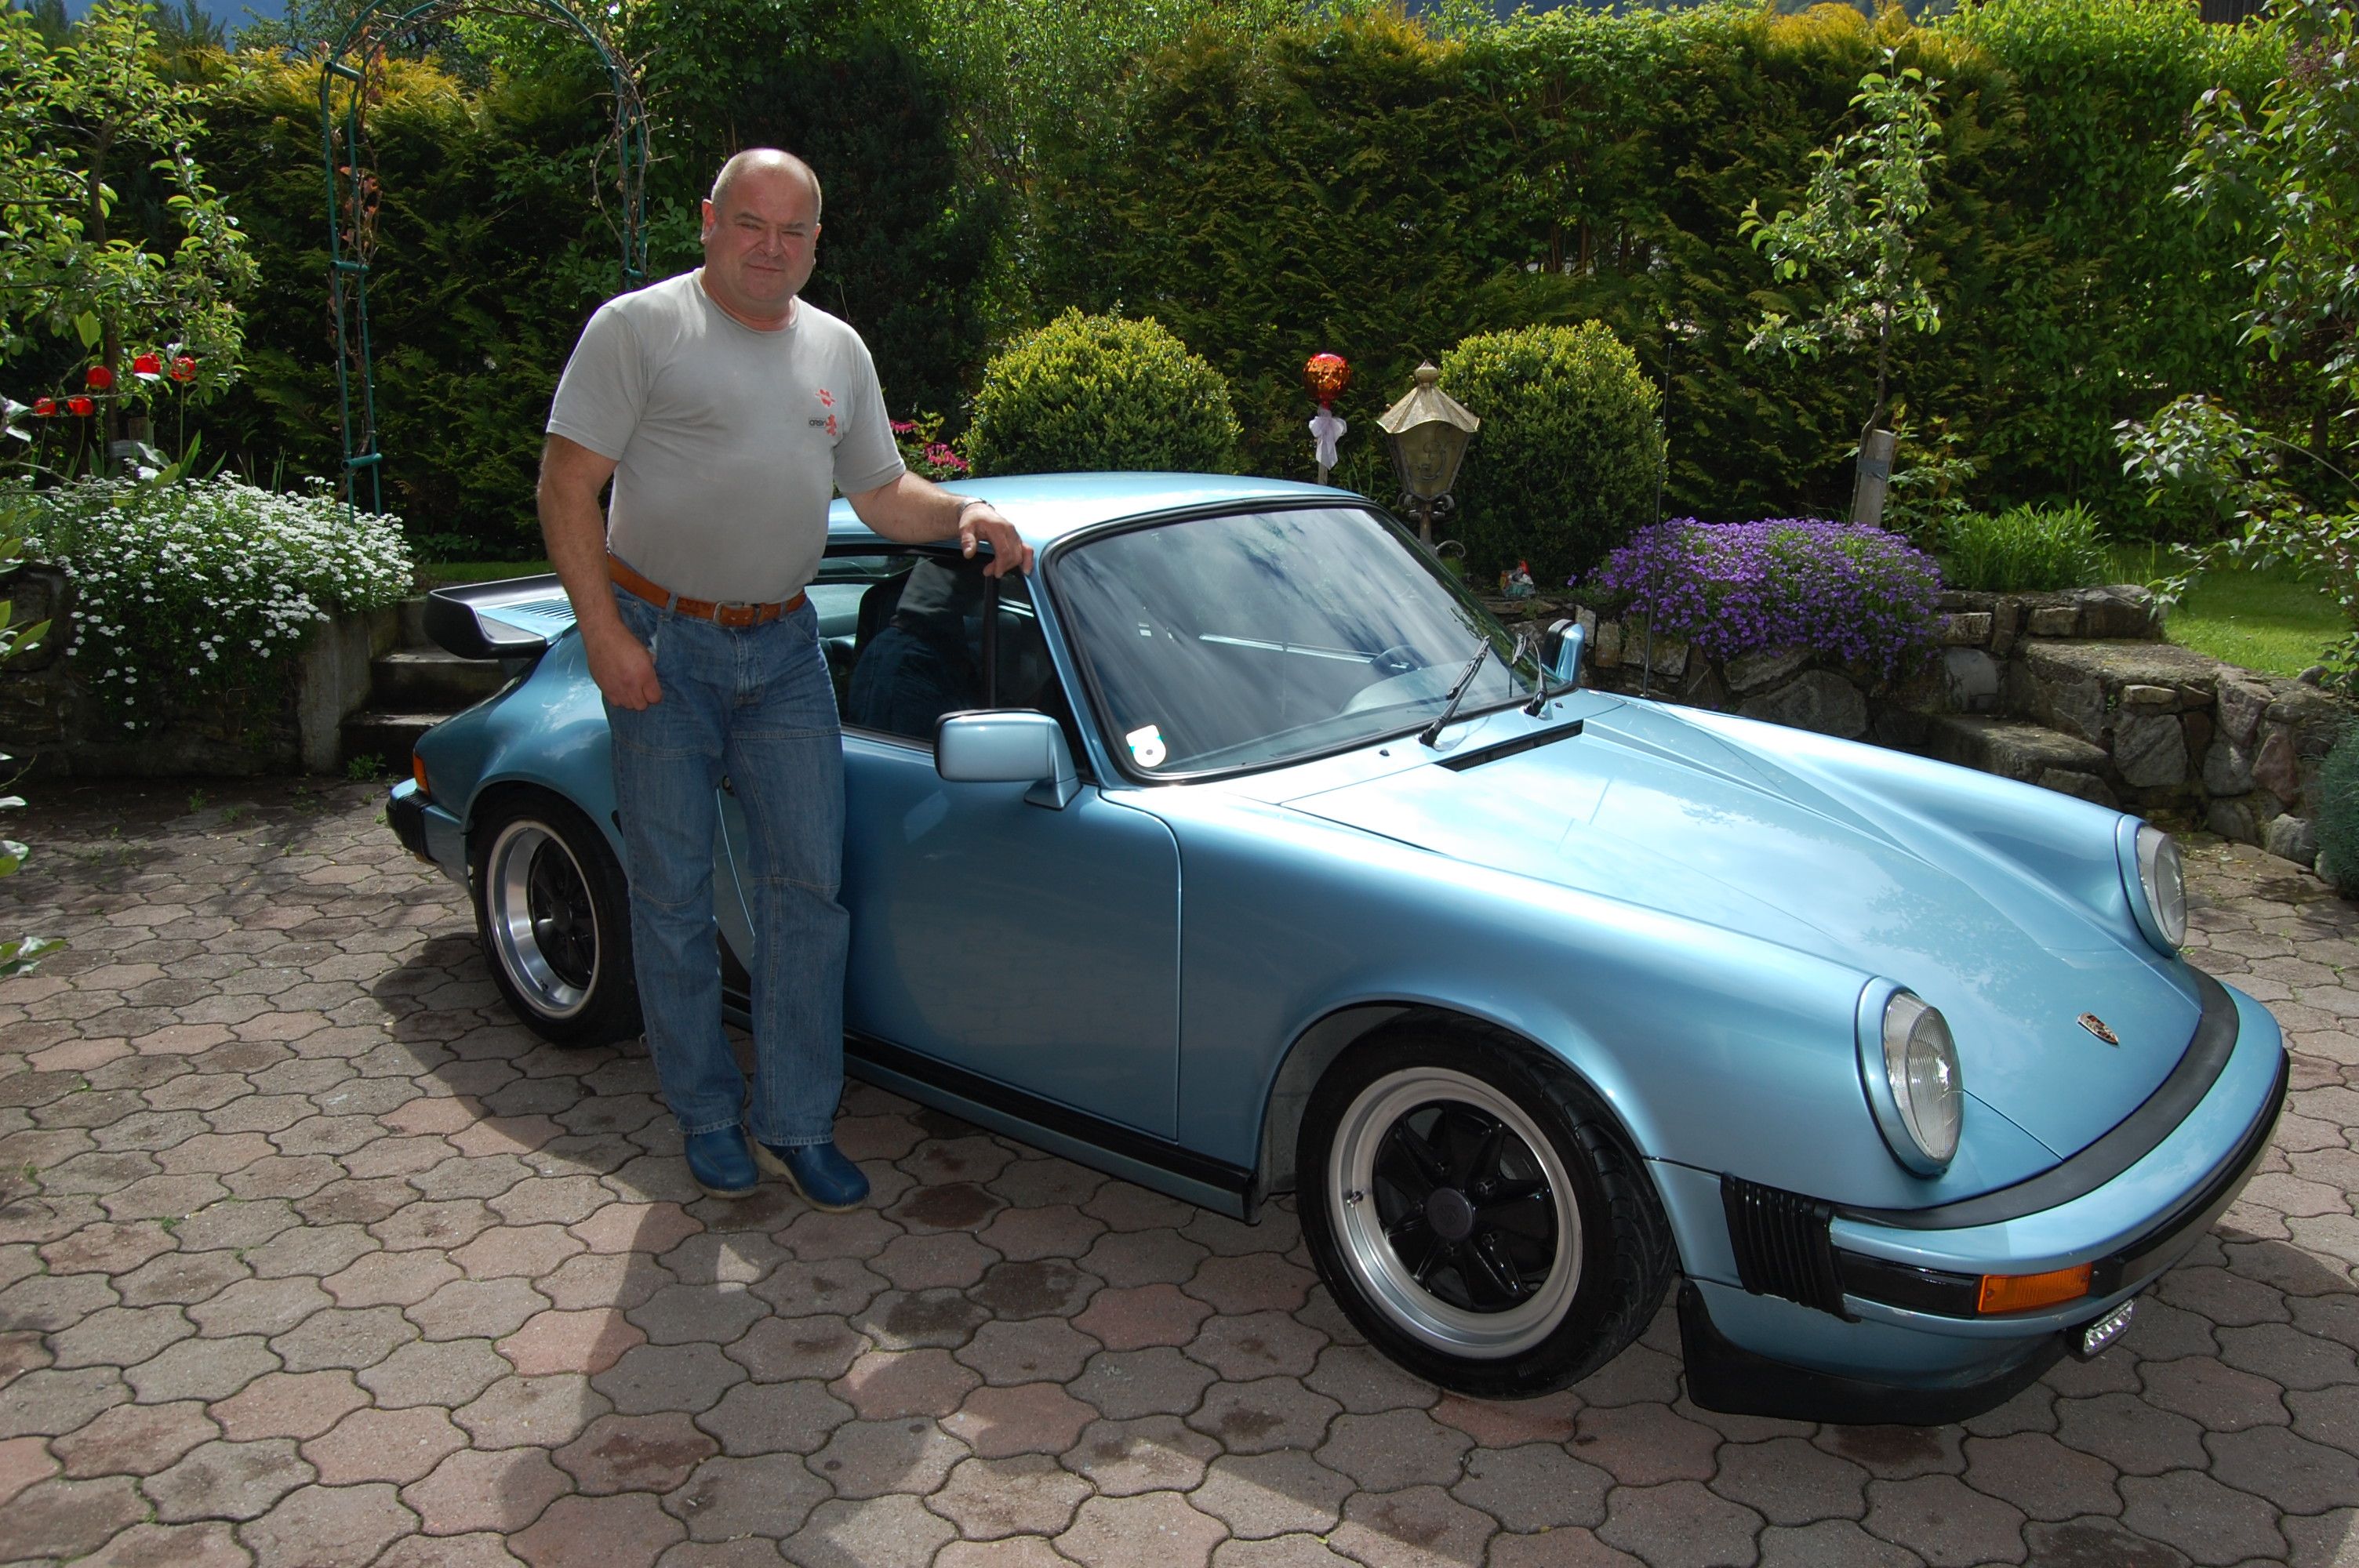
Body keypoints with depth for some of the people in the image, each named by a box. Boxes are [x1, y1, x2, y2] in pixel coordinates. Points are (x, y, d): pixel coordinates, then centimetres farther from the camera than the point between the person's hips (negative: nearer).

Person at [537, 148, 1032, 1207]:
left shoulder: (837, 350, 12)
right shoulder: (639, 328, -4)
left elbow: (881, 491, 18)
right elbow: (566, 486, -8)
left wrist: (961, 514, -3)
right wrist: (605, 633, -16)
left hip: (785, 650, 4)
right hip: (661, 647, -4)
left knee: (808, 883, 1)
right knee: (674, 895, 4)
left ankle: (795, 1120, 13)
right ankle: (707, 1116, 20)